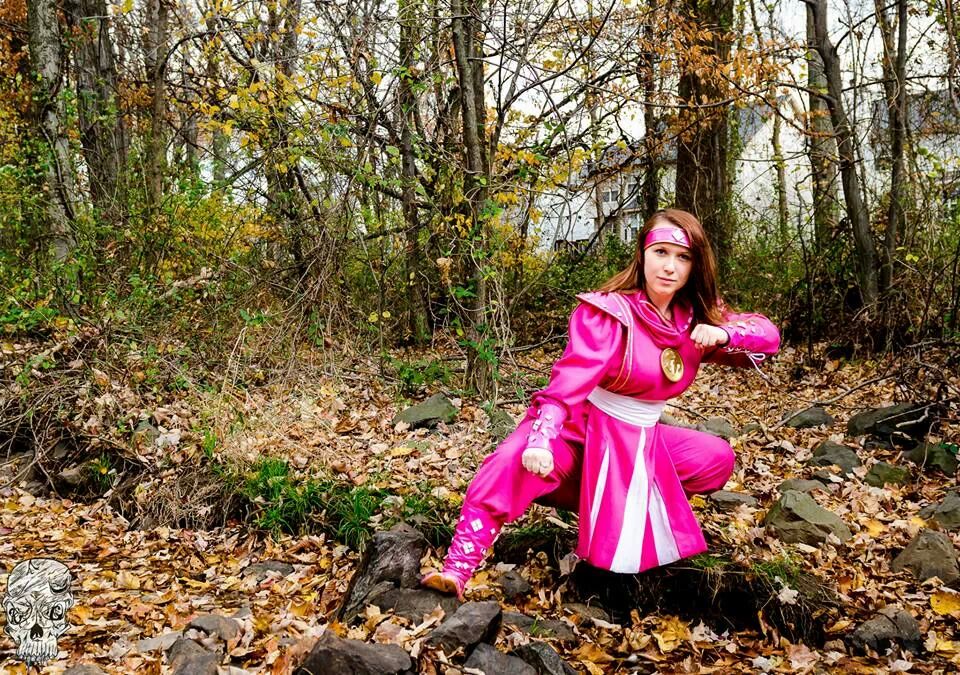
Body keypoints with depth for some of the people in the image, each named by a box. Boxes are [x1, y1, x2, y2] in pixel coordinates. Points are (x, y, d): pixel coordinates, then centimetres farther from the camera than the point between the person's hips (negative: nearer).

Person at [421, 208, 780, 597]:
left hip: (643, 442, 6)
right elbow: (570, 377, -31)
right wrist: (541, 440, -46)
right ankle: (457, 569, -29)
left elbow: (768, 335, -2)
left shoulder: (695, 319, 0)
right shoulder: (609, 313, -19)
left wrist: (724, 333, -25)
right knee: (515, 462, -33)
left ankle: (631, 505, 11)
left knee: (718, 459, -4)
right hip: (581, 429, -6)